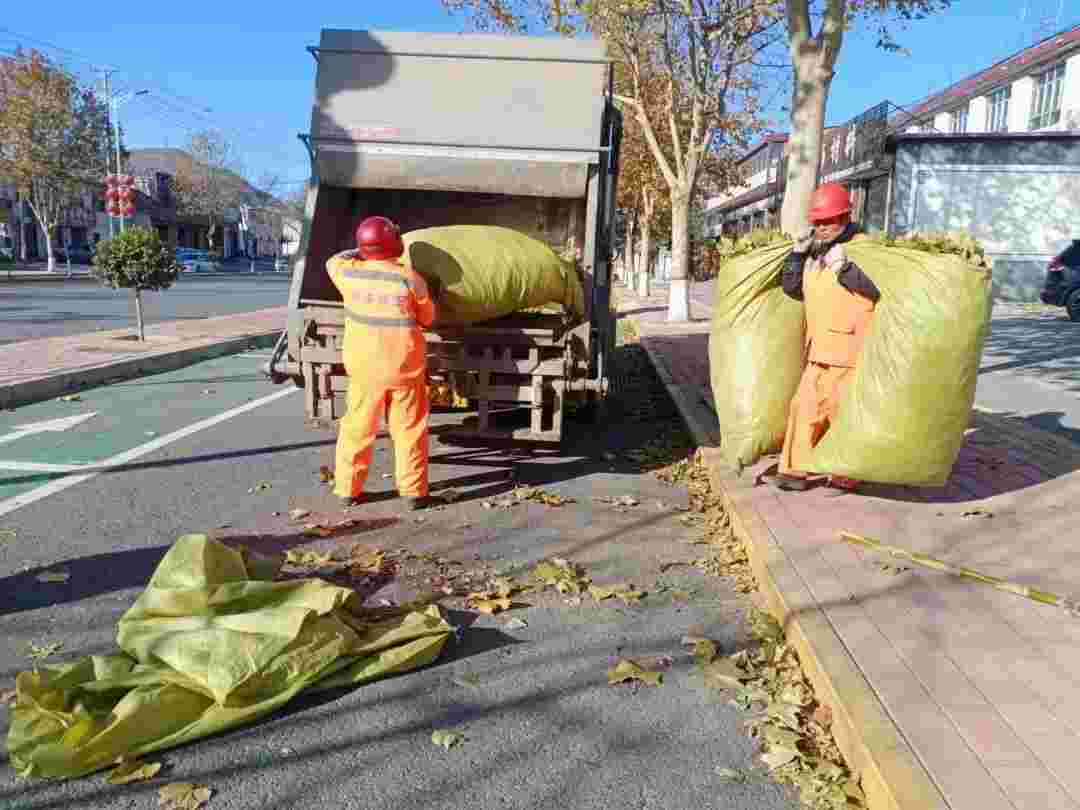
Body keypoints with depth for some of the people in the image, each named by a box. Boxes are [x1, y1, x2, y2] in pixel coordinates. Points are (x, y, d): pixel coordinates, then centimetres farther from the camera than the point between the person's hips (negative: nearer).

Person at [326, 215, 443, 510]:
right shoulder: (410, 279, -12)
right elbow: (426, 320, 2)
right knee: (409, 429, 8)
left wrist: (359, 252, 30)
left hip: (363, 366, 3)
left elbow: (333, 262, 20)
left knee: (357, 428, 14)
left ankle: (348, 489, 21)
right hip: (404, 367, -2)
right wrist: (432, 297, 20)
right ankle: (413, 492, 12)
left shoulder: (349, 274, -4)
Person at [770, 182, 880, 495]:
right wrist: (798, 252, 7)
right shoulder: (815, 253, 15)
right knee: (806, 406, 8)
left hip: (852, 348, -7)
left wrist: (846, 268, -27)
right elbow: (792, 288, 18)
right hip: (820, 348, 8)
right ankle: (796, 470, 14)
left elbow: (883, 288, -18)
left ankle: (845, 475, 12)